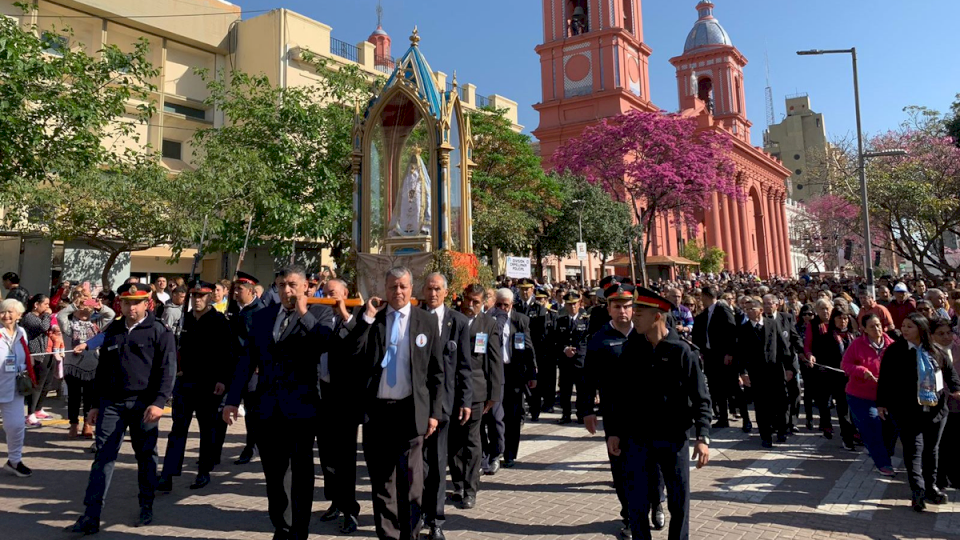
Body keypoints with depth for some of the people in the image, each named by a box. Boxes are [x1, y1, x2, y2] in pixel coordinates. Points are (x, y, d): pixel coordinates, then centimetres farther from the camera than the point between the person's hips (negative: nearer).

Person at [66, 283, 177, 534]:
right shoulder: (112, 331, 12)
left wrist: (159, 402, -19)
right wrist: (96, 403, 15)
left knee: (146, 457, 8)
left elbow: (167, 370, -9)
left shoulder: (160, 332, -4)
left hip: (143, 404, -3)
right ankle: (91, 516, 2)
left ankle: (146, 508, 22)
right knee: (103, 457, -1)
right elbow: (102, 369, 17)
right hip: (111, 403, 4)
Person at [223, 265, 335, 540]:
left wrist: (303, 312, -20)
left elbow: (325, 344, -22)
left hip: (301, 404, -4)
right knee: (272, 473, 17)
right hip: (267, 406, 5)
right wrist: (233, 399, 3)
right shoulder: (262, 315, 10)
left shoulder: (320, 313, -2)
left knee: (301, 472, 6)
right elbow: (247, 359, 8)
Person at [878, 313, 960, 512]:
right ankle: (918, 492, -5)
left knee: (931, 449, 14)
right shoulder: (895, 351, -7)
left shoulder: (935, 350, 3)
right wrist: (882, 403, -5)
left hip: (935, 408, 4)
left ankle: (930, 487, 27)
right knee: (914, 449, -6)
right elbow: (885, 378, -5)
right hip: (908, 411, -4)